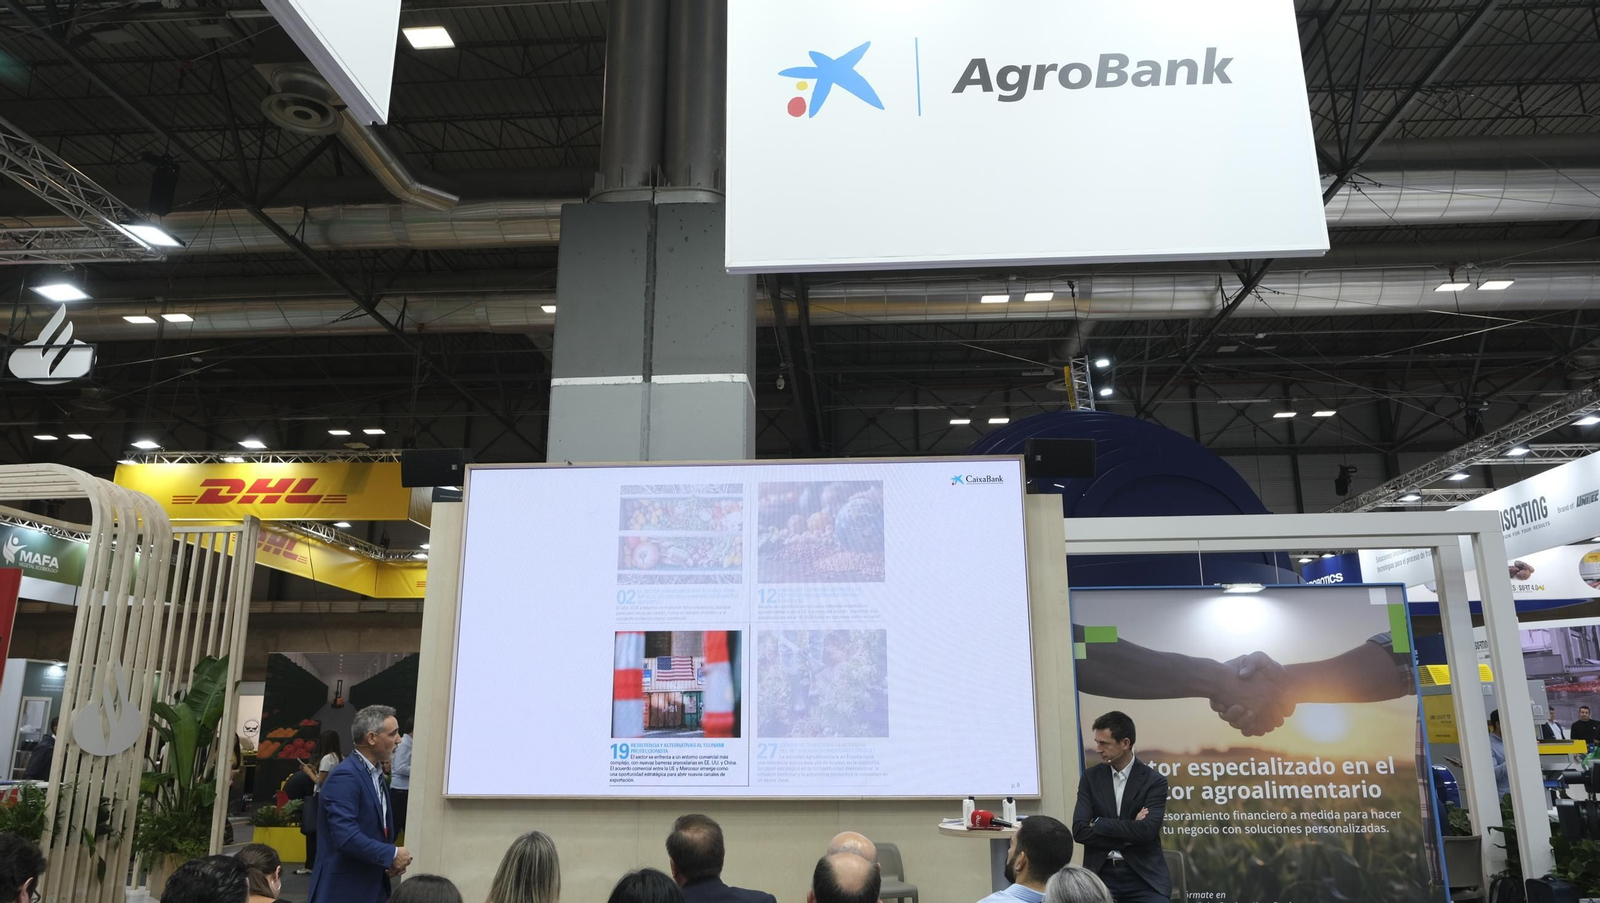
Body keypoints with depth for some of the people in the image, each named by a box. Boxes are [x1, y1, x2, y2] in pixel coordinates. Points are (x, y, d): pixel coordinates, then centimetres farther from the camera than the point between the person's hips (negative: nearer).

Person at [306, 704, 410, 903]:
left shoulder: (376, 774, 11)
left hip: (373, 887, 9)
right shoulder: (345, 776, -18)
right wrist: (391, 855, -17)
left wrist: (390, 862, -1)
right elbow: (346, 836, -27)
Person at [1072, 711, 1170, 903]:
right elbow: (1079, 830, -5)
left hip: (1143, 876, -1)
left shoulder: (1154, 781, -2)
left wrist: (1099, 823, -11)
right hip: (1101, 874, 2)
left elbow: (1147, 831, -17)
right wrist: (1129, 836, -12)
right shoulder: (1091, 777, 5)